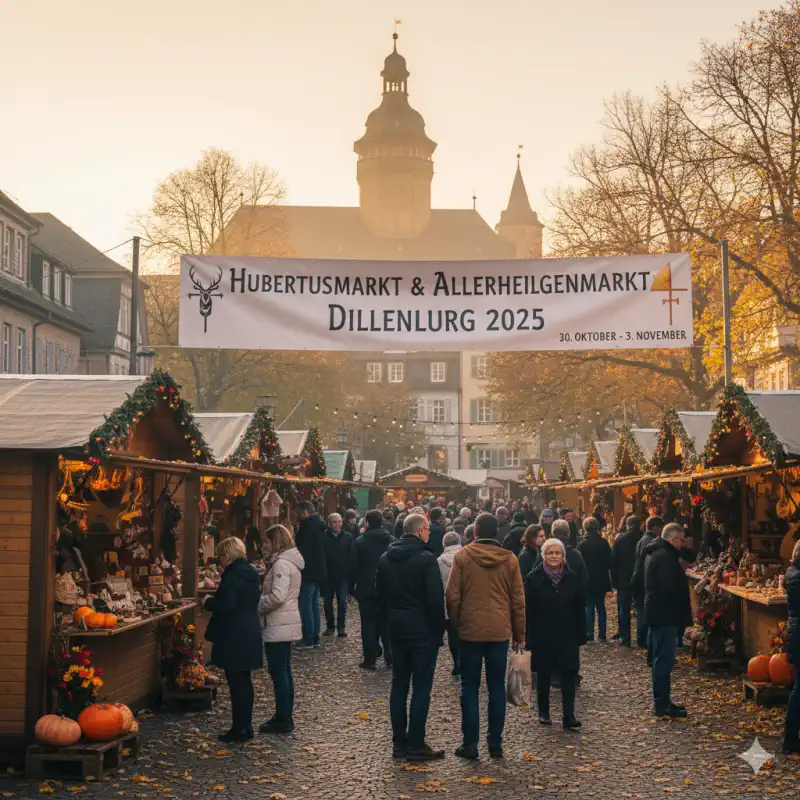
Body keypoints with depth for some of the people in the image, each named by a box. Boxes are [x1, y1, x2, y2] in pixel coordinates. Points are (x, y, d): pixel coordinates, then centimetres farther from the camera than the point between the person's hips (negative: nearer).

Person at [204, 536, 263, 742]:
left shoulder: (232, 576, -16)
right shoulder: (251, 572, 10)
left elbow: (226, 605, -22)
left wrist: (209, 602, -4)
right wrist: (216, 598, 18)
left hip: (234, 637, -9)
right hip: (250, 634, 9)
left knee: (236, 682, -2)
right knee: (244, 680, 15)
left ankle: (240, 729, 2)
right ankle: (246, 727, 22)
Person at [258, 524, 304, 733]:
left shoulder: (281, 564, -18)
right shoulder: (289, 561, 14)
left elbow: (277, 596, -26)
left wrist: (257, 605, -12)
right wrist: (262, 602, 10)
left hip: (278, 627, -10)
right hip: (286, 624, 10)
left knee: (278, 671, -4)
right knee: (284, 670, 15)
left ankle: (283, 719, 0)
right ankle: (285, 716, 22)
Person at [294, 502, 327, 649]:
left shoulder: (307, 525, -16)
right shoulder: (318, 525, 13)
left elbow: (303, 549, -21)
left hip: (309, 572, -10)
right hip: (319, 571, 10)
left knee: (306, 606, -6)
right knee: (314, 605, 14)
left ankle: (308, 639, -5)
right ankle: (315, 638, 18)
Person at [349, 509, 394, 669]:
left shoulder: (360, 542, -7)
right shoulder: (392, 540, 0)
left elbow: (352, 567, -6)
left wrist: (351, 587, 3)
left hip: (366, 589, -3)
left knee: (368, 623, 2)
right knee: (386, 623, 11)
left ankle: (370, 659, 1)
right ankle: (390, 657, 12)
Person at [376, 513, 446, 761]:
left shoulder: (385, 559, 7)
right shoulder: (426, 559, -15)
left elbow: (380, 595, 13)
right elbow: (436, 599, -16)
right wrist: (439, 629, -6)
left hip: (396, 627, 7)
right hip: (422, 629, -7)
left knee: (399, 684, 12)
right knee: (421, 687, -2)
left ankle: (399, 742, 15)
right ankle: (416, 745, -2)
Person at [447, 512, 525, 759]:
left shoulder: (463, 556, -5)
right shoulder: (509, 559, 1)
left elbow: (453, 595, -5)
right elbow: (518, 599, 4)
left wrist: (455, 623, 9)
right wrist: (519, 633, 12)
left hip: (470, 629, -2)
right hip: (500, 630, 2)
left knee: (470, 687, 6)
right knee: (497, 686, 9)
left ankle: (470, 743, 5)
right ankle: (495, 743, 10)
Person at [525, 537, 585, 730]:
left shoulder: (572, 578, 2)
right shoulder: (533, 579, -5)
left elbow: (579, 610, 6)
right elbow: (527, 611, -6)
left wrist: (581, 635, 2)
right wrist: (527, 637, -10)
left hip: (567, 636, 1)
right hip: (542, 636, -1)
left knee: (569, 675, -5)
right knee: (543, 675, 10)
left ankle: (569, 717, -2)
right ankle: (543, 712, 25)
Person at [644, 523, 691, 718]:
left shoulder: (654, 553, 15)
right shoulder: (666, 556, -19)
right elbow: (671, 588, -24)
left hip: (656, 612, 11)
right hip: (665, 614, -11)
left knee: (662, 658, 17)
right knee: (665, 659, -6)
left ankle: (662, 701, 24)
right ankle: (663, 705, -3)